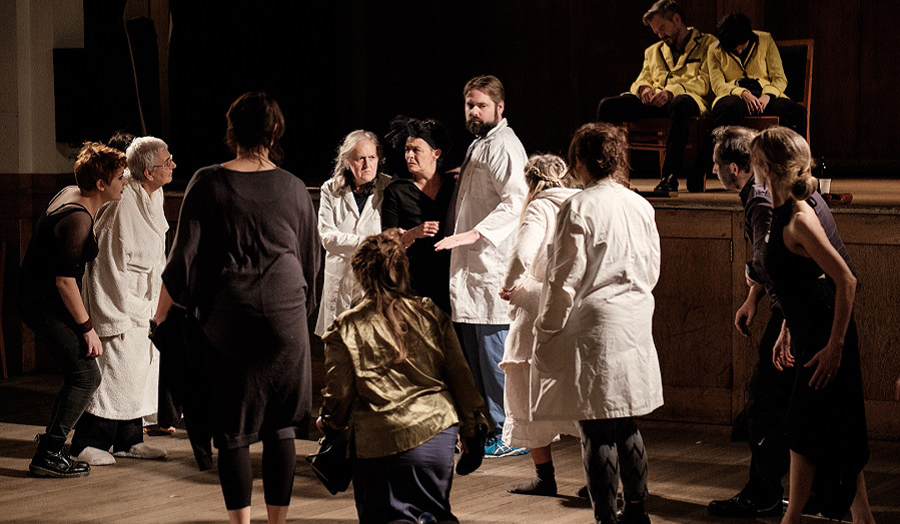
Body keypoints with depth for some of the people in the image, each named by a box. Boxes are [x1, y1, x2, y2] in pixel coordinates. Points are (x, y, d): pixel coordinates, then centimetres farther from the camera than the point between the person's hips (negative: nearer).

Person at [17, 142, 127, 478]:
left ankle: (50, 447, 20)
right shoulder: (77, 219, -24)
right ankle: (48, 456, -9)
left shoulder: (72, 194, 7)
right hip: (45, 304, -10)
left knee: (79, 374, 15)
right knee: (86, 376, -10)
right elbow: (64, 280, -25)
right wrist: (87, 327, -19)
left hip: (40, 298, 10)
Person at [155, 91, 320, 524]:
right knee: (280, 426, 7)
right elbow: (311, 257, 12)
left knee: (232, 429, 5)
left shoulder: (207, 184, -4)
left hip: (226, 318, -1)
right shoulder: (293, 188, 4)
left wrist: (161, 314, 5)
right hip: (285, 316, 2)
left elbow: (184, 255, -4)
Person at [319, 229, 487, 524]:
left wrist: (328, 424, 21)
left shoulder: (345, 329, -2)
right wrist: (471, 431, 17)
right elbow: (460, 376, 7)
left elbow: (338, 395, 0)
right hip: (437, 431, 3)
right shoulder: (431, 315, 6)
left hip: (378, 440, -2)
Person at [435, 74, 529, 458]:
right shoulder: (478, 145, 21)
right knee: (473, 355, 13)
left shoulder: (504, 146, -11)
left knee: (495, 356, -8)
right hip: (470, 268, 10)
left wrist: (473, 234, -31)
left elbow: (515, 202, -24)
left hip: (493, 267, -10)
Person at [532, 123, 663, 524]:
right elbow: (652, 270, 14)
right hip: (635, 328, 7)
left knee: (598, 432, -1)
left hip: (593, 329, -7)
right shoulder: (640, 206, 6)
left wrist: (546, 332, -4)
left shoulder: (579, 208, -13)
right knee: (626, 427, 16)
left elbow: (566, 281, -13)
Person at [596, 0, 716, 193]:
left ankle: (670, 176, -43)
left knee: (680, 105, -43)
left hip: (687, 99, -5)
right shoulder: (653, 51, 31)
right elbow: (641, 81, 23)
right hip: (653, 102, 6)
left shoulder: (707, 44, 12)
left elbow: (705, 82, -2)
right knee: (607, 105, -18)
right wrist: (644, 89, -4)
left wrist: (671, 92, -18)